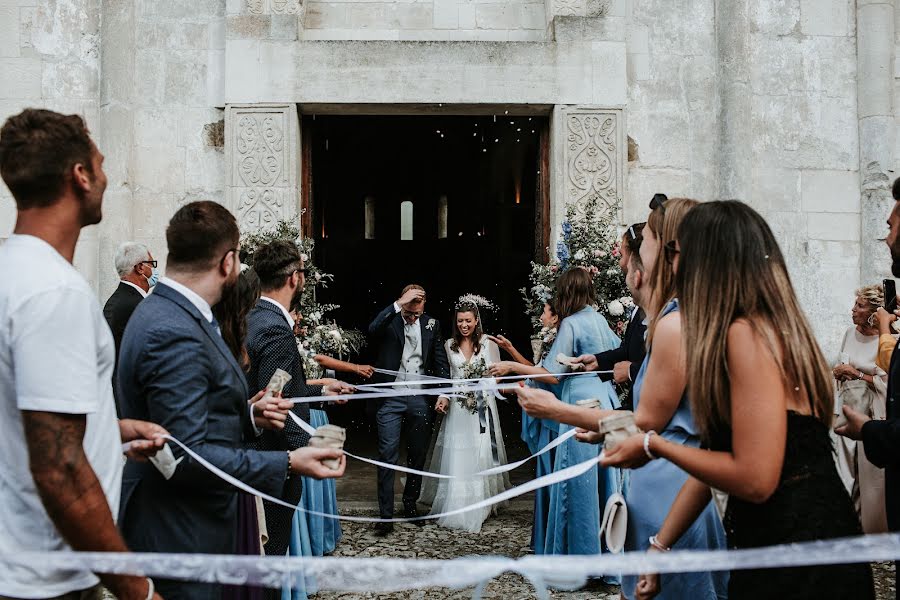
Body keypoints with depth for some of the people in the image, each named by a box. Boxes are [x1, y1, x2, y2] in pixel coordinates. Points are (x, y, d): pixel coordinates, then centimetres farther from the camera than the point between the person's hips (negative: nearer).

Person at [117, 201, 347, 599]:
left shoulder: (164, 312, 7)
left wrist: (248, 416, 2)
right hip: (180, 533, -10)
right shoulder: (174, 334, -25)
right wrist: (286, 464, -27)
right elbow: (187, 457, -28)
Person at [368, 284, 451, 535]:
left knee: (418, 455, 13)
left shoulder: (431, 324, 5)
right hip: (391, 398, -3)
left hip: (420, 399, 3)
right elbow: (372, 329, -26)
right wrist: (399, 304, -32)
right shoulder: (389, 319, -3)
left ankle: (410, 505, 30)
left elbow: (440, 360, 7)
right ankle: (386, 515, 3)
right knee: (388, 456, -3)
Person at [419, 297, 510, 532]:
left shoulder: (488, 343, -1)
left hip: (482, 407, -2)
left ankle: (479, 508, 13)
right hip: (457, 409, 2)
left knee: (481, 457, 1)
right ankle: (456, 508, 11)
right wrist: (443, 397, -4)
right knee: (456, 458, 2)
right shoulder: (449, 345, 7)